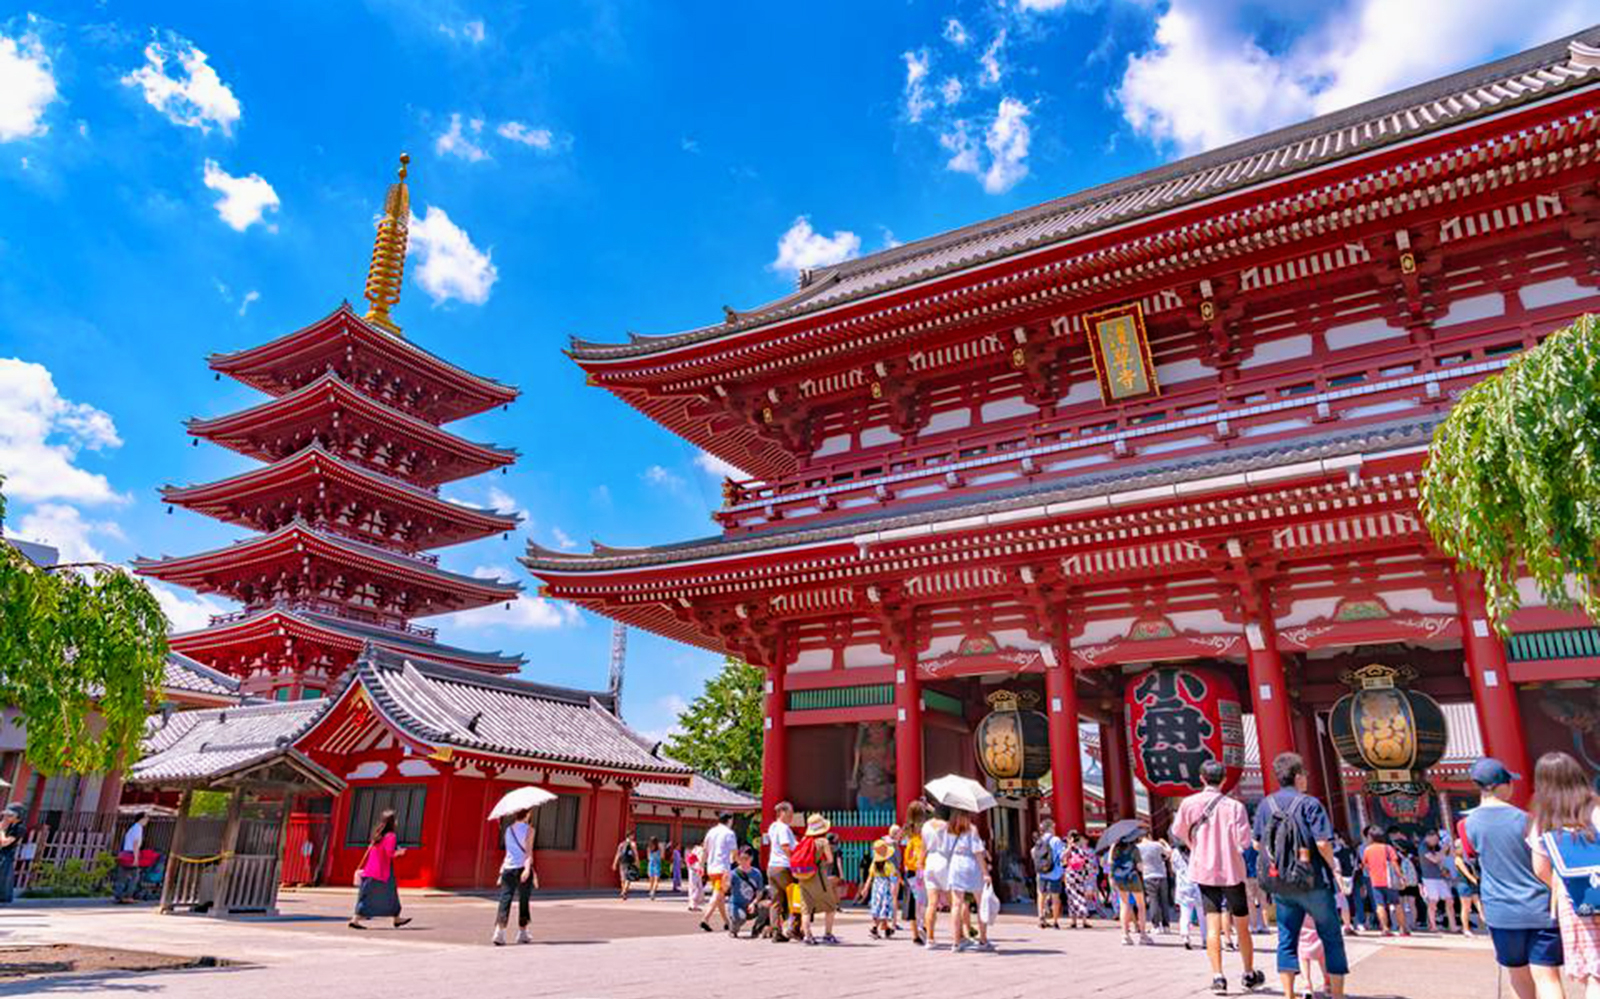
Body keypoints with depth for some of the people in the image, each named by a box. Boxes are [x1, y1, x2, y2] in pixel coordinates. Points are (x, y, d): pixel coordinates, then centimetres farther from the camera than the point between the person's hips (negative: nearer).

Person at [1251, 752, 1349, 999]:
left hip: (1279, 884, 4)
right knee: (1332, 937, 11)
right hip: (1312, 881, -4)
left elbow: (1257, 843, 8)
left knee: (1287, 939, 9)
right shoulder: (1309, 803, -10)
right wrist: (1334, 869, -1)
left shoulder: (1266, 804, 5)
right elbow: (1323, 843, -17)